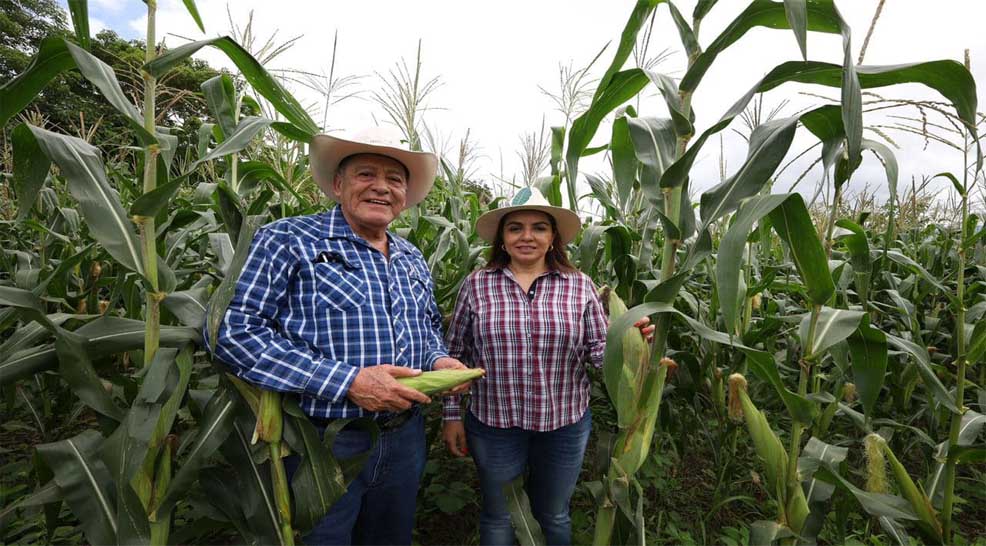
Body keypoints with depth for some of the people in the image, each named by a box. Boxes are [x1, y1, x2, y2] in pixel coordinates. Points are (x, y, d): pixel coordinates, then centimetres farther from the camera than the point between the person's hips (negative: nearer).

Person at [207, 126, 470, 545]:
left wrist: (438, 361, -4)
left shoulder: (412, 259, 9)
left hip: (405, 439, 6)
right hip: (322, 442, -5)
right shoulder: (288, 241, -10)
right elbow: (234, 332, -18)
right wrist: (346, 381, -25)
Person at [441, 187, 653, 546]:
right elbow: (455, 355, 0)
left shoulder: (579, 286, -4)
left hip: (565, 425, 1)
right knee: (498, 517, 21)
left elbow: (599, 351, -4)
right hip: (493, 426, 0)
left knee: (554, 516, 24)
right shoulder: (476, 285, -6)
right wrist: (451, 415, 1)